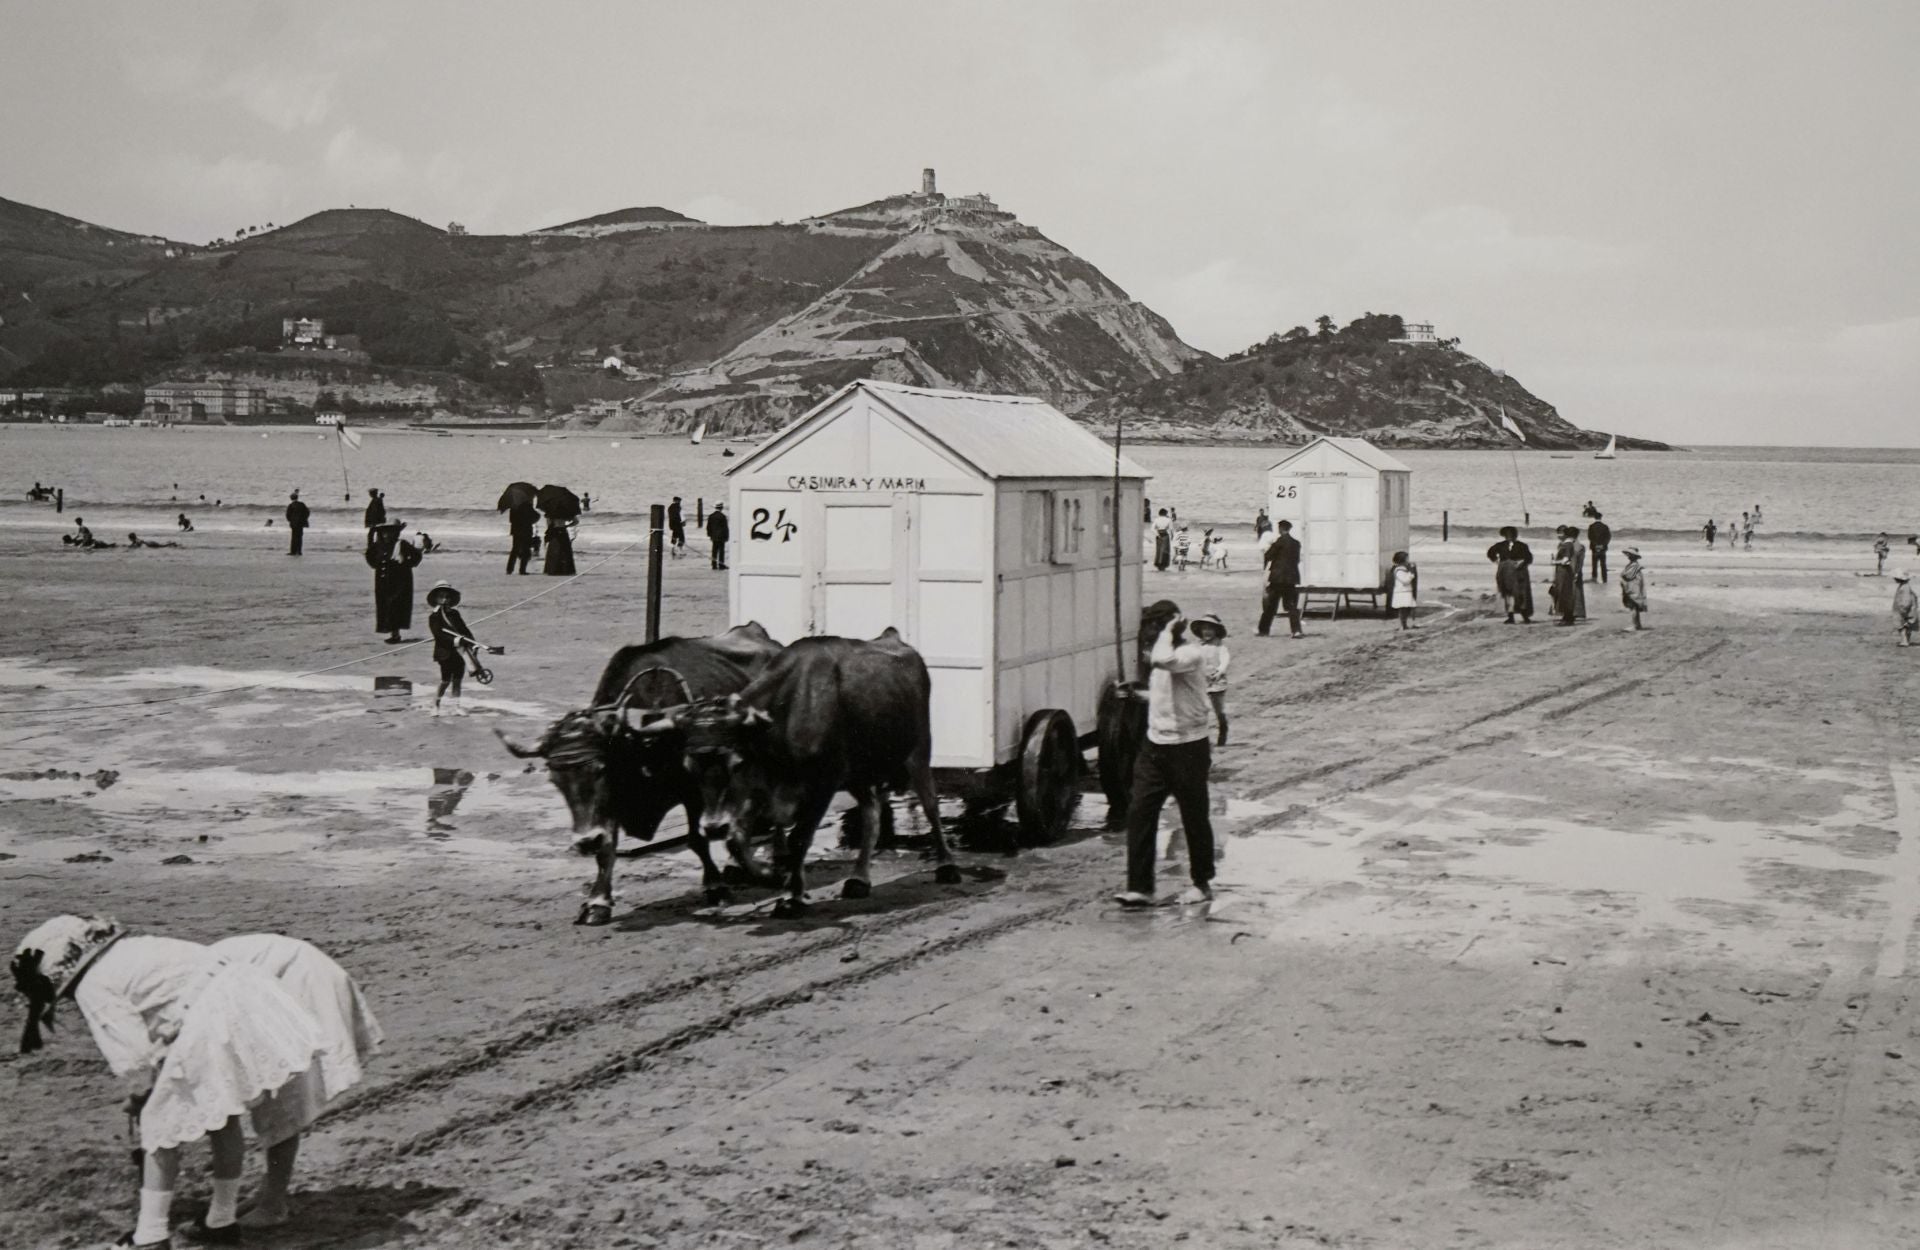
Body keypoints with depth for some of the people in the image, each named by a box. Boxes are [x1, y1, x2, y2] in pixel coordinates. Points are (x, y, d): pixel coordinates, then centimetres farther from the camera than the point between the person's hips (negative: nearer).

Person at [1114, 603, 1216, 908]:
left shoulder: (1192, 653, -16)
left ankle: (1202, 883, 22)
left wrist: (1169, 631, -25)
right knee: (1139, 812, -3)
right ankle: (1139, 887, -3)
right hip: (1155, 744, 8)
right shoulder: (1160, 653, 11)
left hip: (1187, 748, -8)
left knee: (1194, 817, 6)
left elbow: (1163, 660, -38)